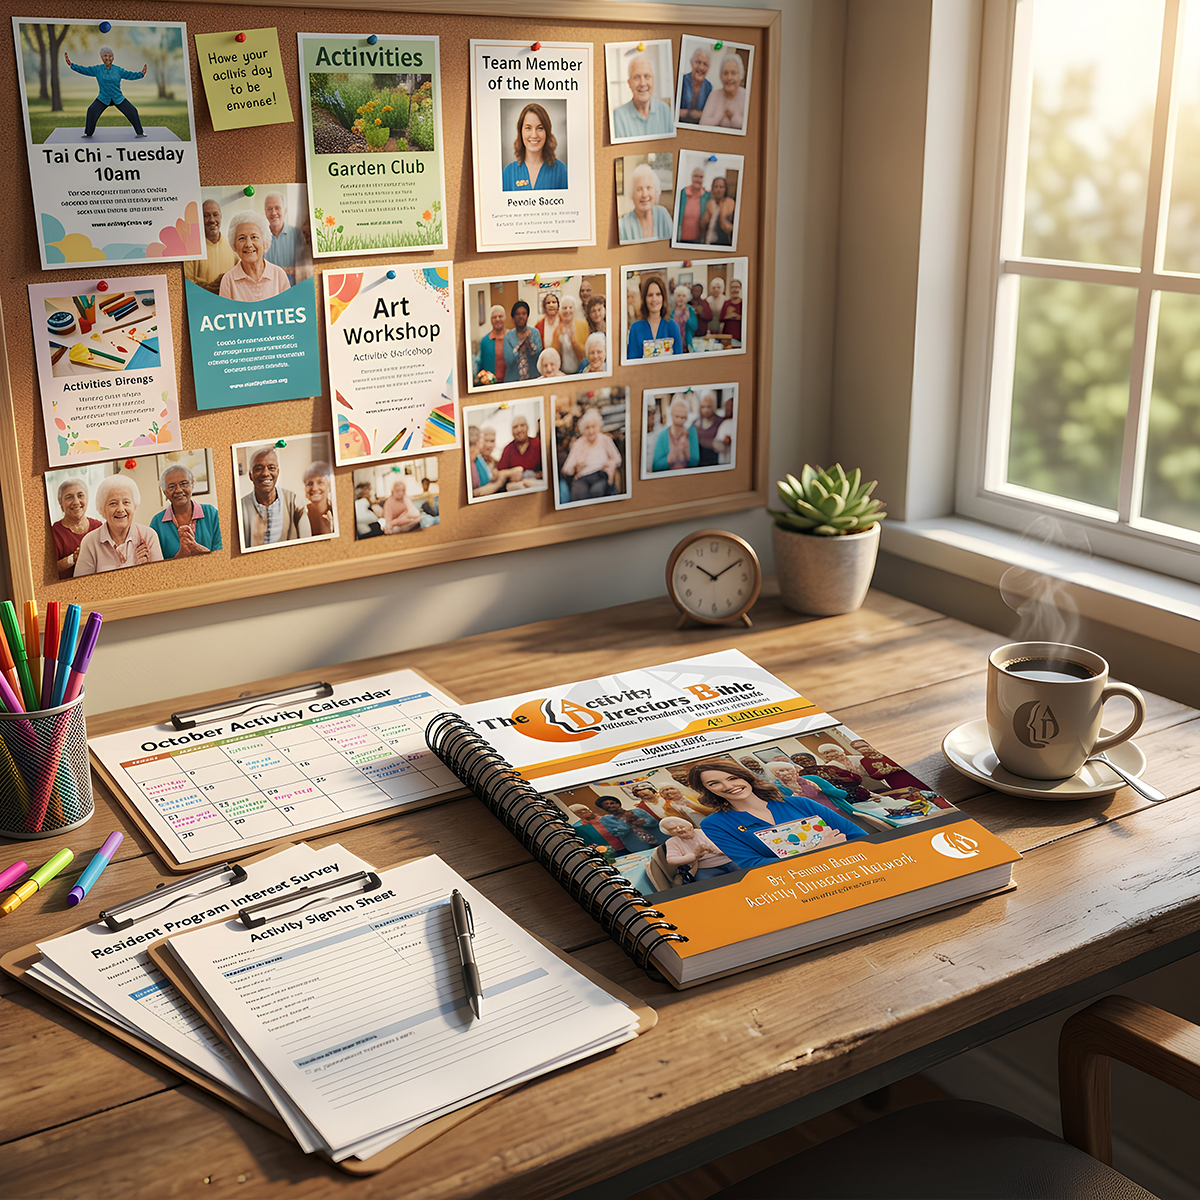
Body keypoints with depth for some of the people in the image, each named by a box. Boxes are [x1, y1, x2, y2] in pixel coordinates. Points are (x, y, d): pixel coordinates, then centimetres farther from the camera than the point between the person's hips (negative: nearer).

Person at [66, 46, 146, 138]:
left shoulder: (118, 70, -2)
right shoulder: (97, 69, -2)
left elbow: (130, 75, -2)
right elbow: (84, 70, -1)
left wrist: (141, 74, -17)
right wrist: (71, 64, -9)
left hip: (118, 99, 0)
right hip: (103, 99, 0)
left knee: (132, 112, -6)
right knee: (92, 111, -17)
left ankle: (140, 132, 12)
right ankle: (88, 133, -1)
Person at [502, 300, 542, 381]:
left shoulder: (535, 333, 5)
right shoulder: (508, 336, 4)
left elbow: (539, 355, -5)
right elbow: (508, 360, -8)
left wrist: (529, 341, -19)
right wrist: (522, 341, -11)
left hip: (533, 377, 0)